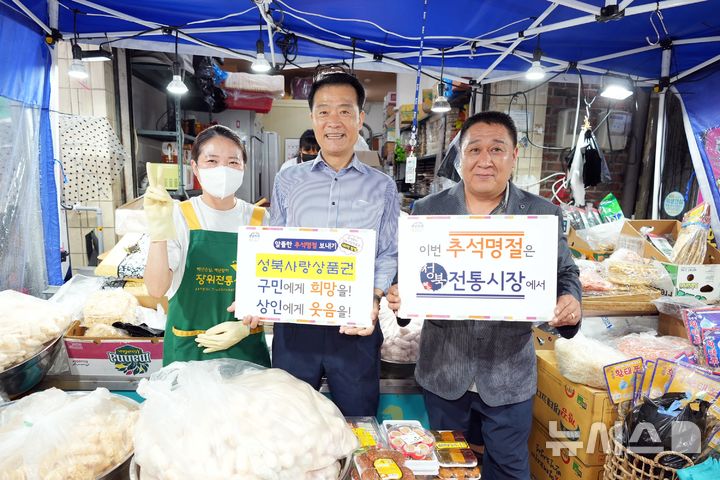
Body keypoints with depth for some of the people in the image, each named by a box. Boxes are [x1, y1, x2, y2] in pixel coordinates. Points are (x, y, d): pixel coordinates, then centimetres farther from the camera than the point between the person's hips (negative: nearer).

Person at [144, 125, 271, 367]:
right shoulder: (179, 216, -7)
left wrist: (246, 325, -10)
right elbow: (157, 289, -17)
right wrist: (158, 232, -31)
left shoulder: (260, 219, -2)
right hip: (189, 347, -1)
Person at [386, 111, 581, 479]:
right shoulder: (427, 210, -3)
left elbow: (565, 273, 3)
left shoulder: (543, 214, -4)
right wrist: (399, 296, -19)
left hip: (509, 374, 0)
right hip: (442, 371, 1)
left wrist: (570, 302, -18)